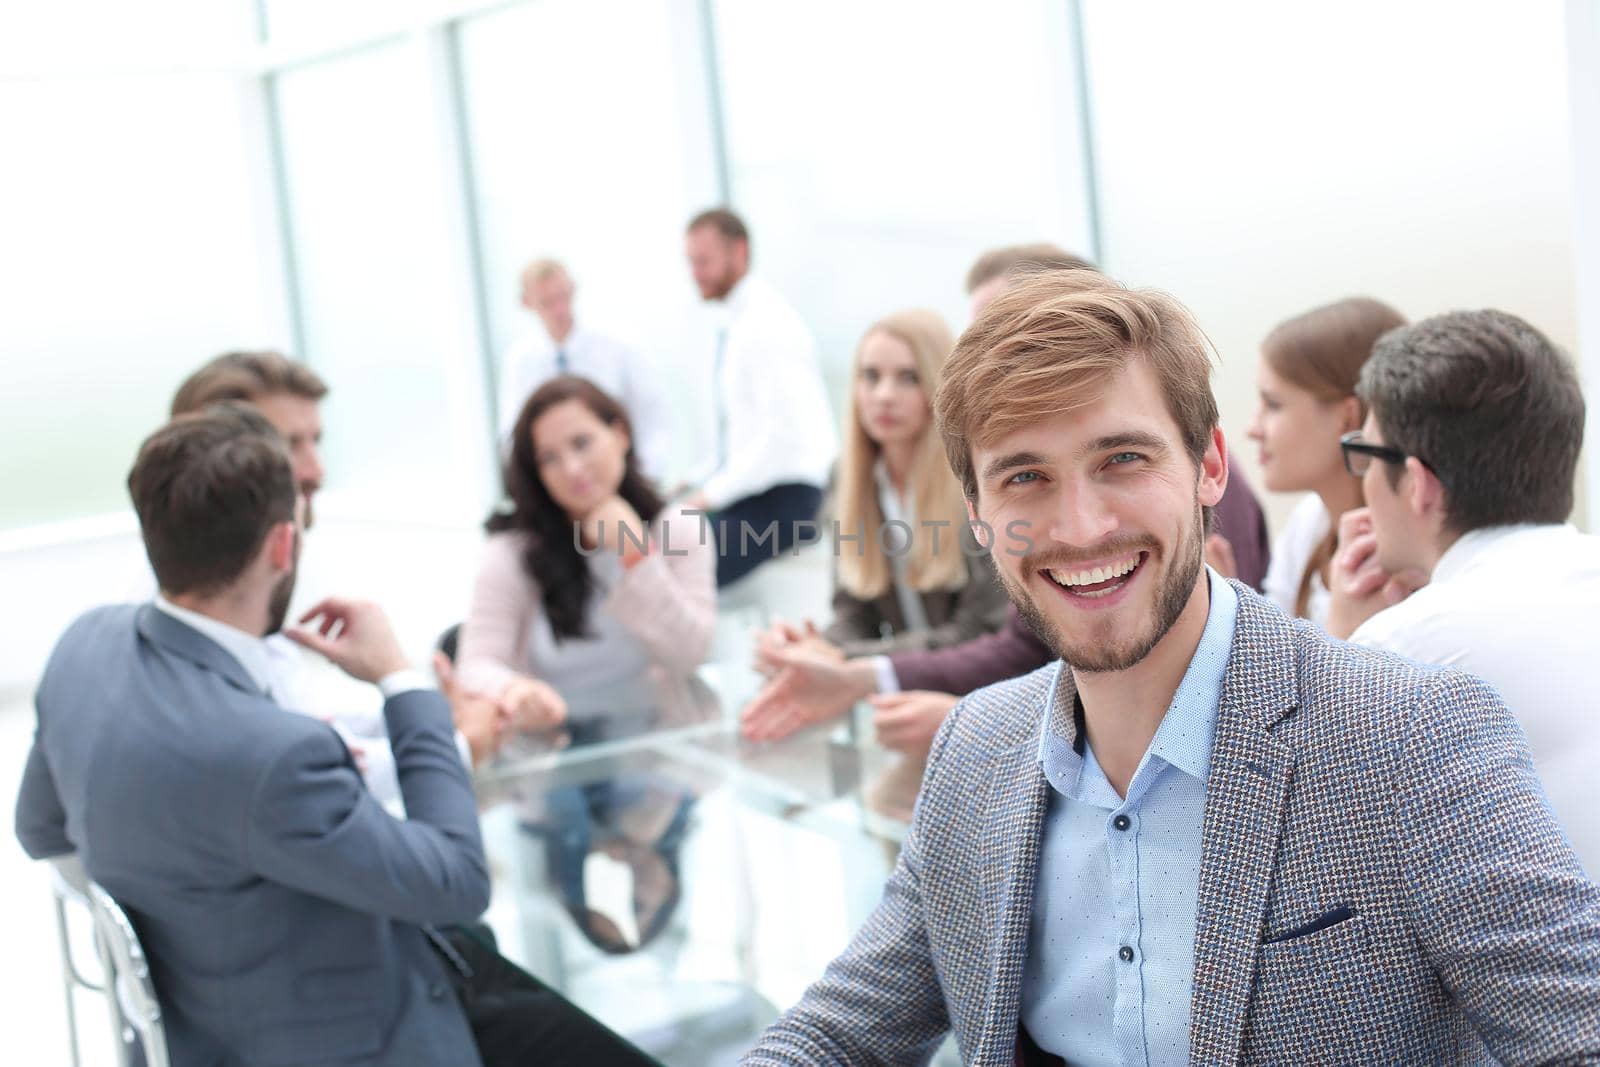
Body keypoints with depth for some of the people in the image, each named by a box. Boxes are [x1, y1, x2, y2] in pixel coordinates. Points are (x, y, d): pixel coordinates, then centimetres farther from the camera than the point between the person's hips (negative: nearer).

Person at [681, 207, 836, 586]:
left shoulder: (767, 324, -16)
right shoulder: (735, 324, 12)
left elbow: (783, 436, -23)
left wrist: (710, 494, -18)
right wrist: (698, 482, 10)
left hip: (782, 499, -9)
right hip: (748, 491, 9)